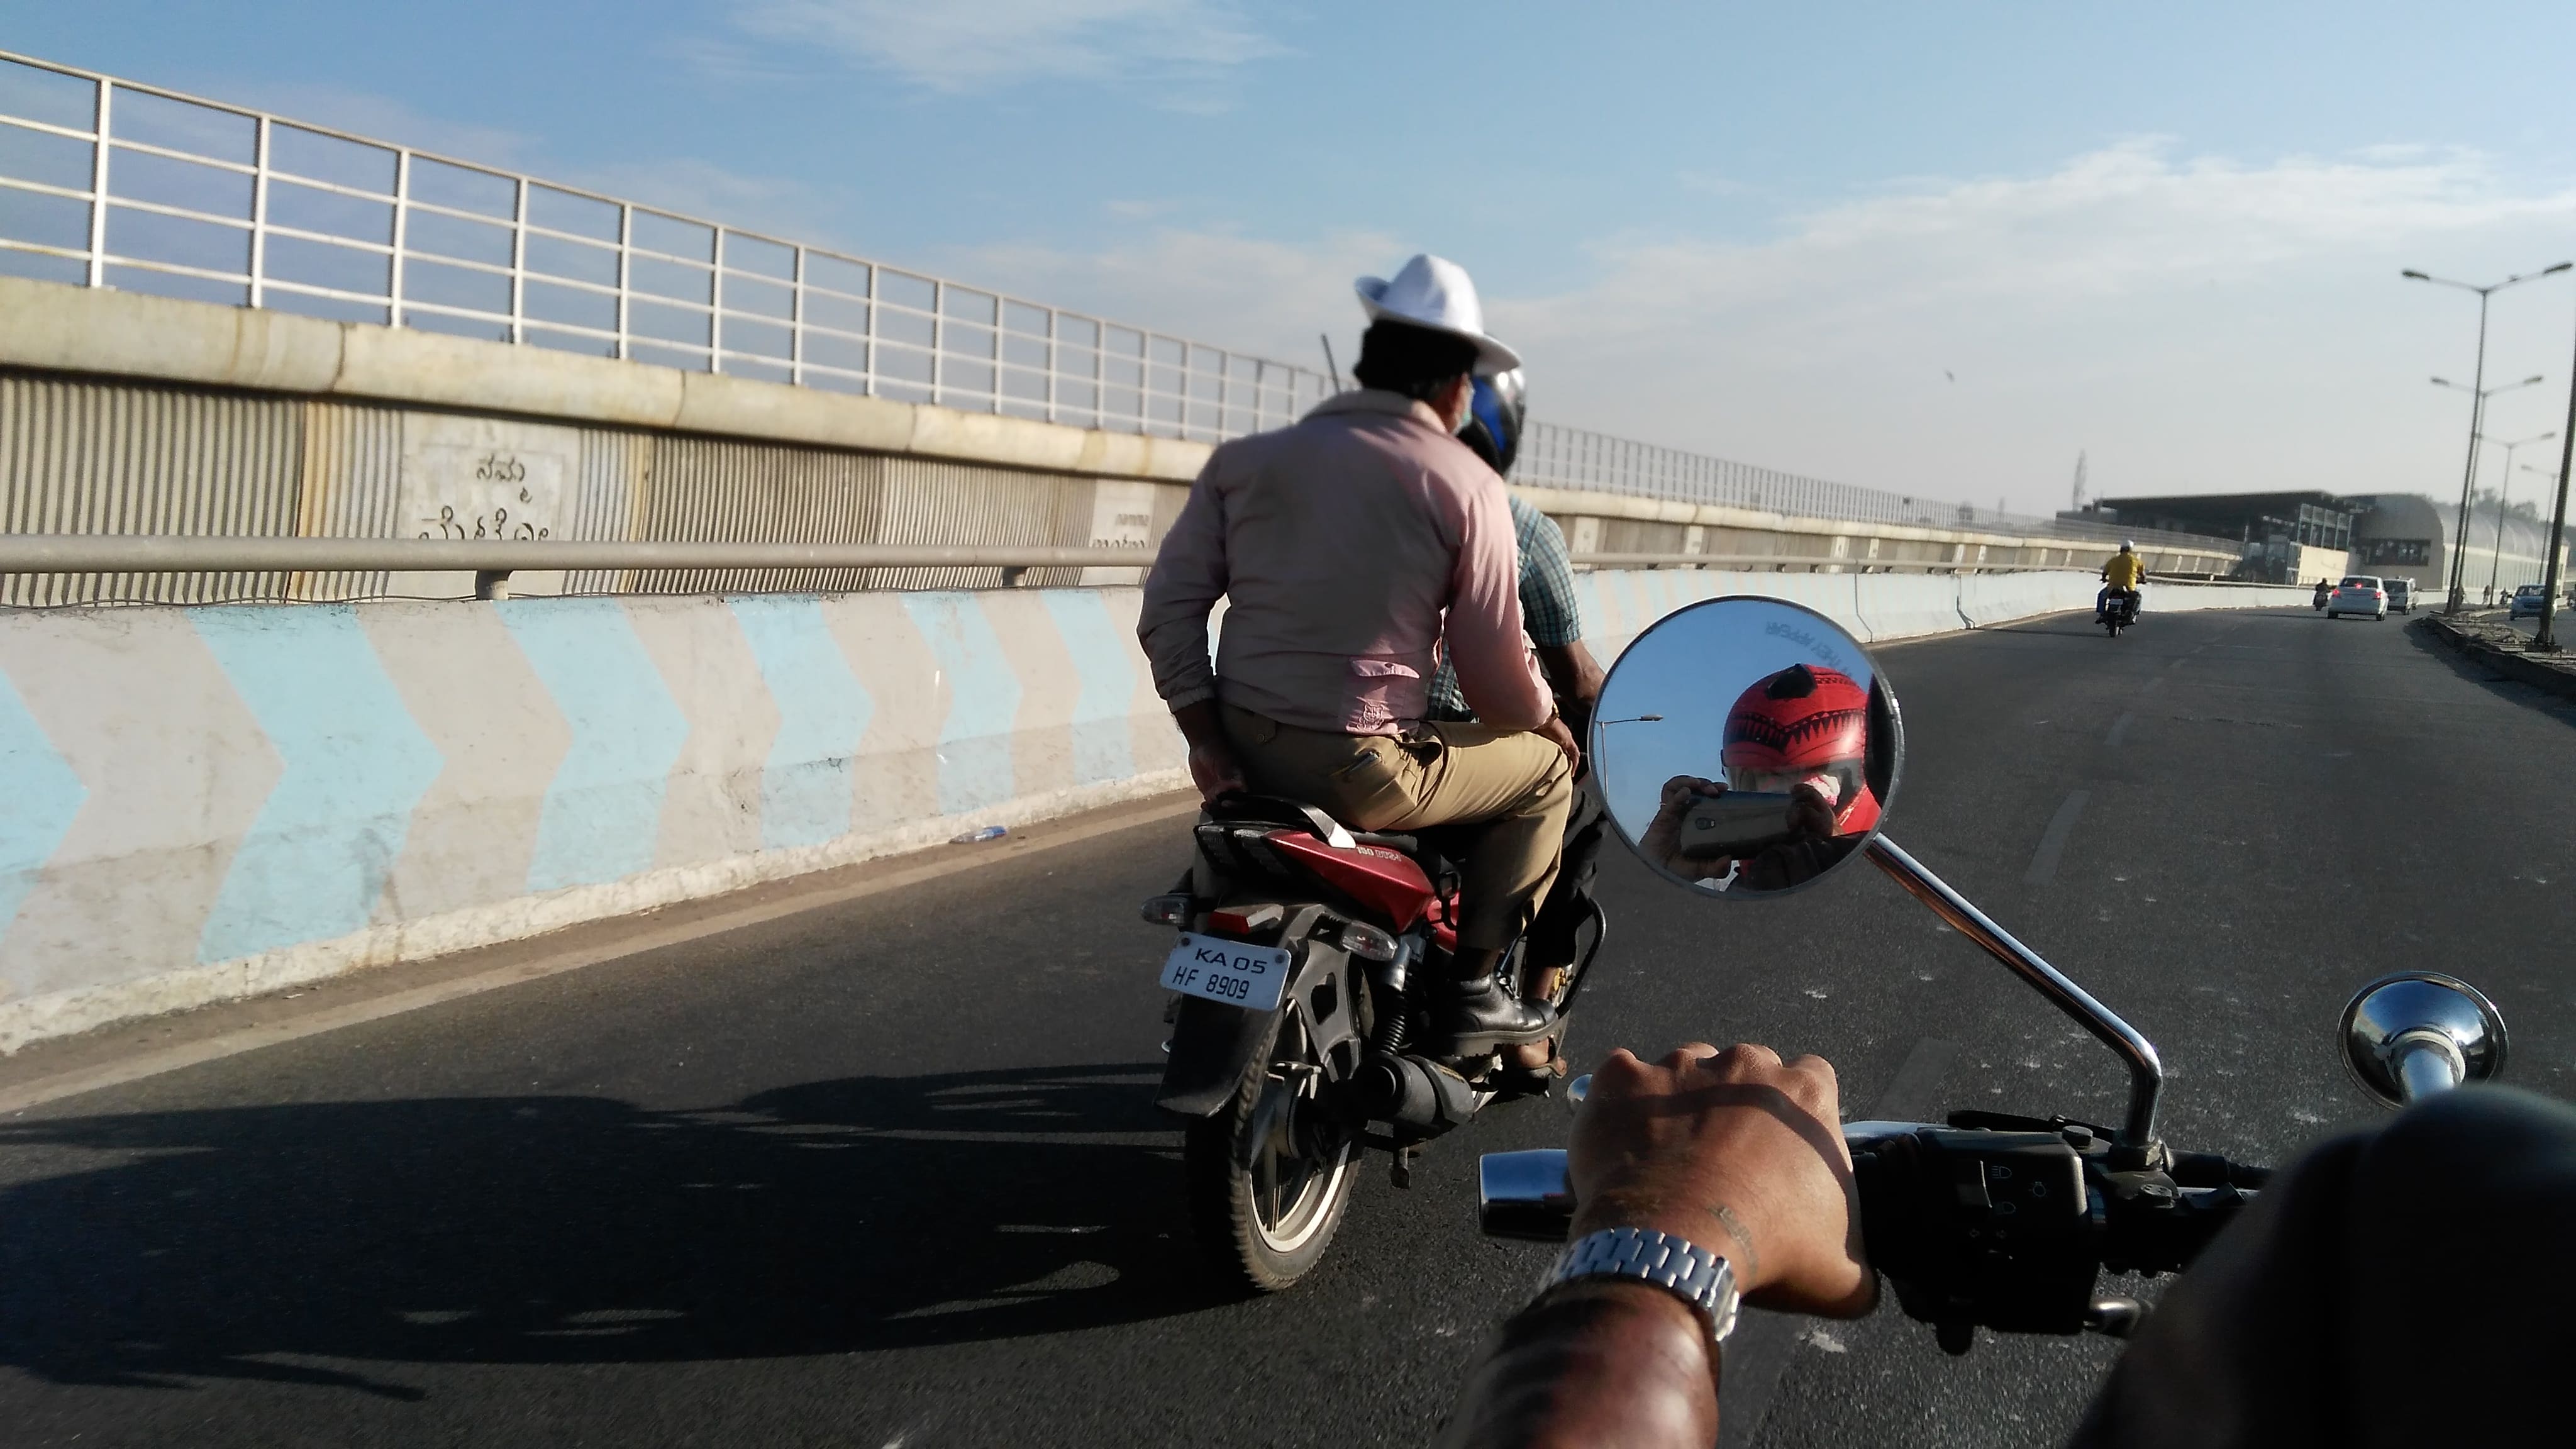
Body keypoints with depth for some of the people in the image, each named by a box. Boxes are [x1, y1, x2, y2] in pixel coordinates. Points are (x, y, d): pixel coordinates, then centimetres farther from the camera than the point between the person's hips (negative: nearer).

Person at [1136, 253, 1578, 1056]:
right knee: (1545, 771, 18)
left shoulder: (1244, 460, 6)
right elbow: (1494, 664, -4)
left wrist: (1208, 745, 5)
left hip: (1245, 750, 5)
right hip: (1362, 769, -5)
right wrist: (1551, 727, 16)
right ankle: (1469, 987, 15)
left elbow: (1170, 606, 2)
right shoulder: (1466, 485, -6)